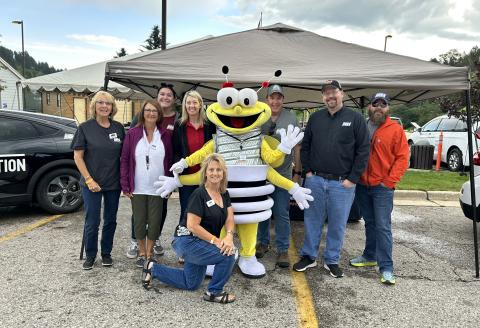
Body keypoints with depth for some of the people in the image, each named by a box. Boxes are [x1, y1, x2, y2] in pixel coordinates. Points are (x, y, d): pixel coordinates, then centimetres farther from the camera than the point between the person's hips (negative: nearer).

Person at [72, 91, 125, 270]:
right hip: (92, 183, -3)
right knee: (92, 221, 3)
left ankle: (106, 253, 29)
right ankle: (90, 255, 23)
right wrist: (89, 179, -12)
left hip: (114, 183, 3)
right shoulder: (85, 127, -5)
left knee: (110, 220, 12)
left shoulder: (118, 127, 3)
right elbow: (78, 156, -6)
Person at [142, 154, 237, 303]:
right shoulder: (199, 194, -20)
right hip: (187, 242, -9)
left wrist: (229, 236, -23)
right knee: (228, 254, -22)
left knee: (191, 284, 20)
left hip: (200, 243, 9)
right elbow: (192, 225, -24)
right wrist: (216, 240, -25)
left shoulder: (224, 194, 3)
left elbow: (229, 219, -3)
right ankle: (214, 292, 0)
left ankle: (153, 269, 31)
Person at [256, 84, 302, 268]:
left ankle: (283, 249, 15)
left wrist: (298, 172, 0)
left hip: (283, 174, -1)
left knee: (282, 214, 3)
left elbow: (297, 147, 2)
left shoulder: (291, 119, 0)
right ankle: (263, 242, 31)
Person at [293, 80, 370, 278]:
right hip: (315, 180, 3)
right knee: (312, 221, 11)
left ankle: (332, 260, 24)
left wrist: (352, 178, -8)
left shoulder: (355, 118, -2)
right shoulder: (315, 118, 8)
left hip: (342, 183, -2)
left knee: (337, 224, 8)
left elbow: (363, 151, -5)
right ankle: (308, 256, 26)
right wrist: (308, 171, 3)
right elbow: (305, 146, 13)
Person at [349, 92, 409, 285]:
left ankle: (386, 268, 1)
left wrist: (389, 181, -11)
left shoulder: (395, 130, -4)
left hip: (382, 187, -4)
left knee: (383, 226, -5)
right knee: (369, 224, 16)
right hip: (362, 185, 4)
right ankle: (370, 256, 30)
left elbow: (402, 157, -6)